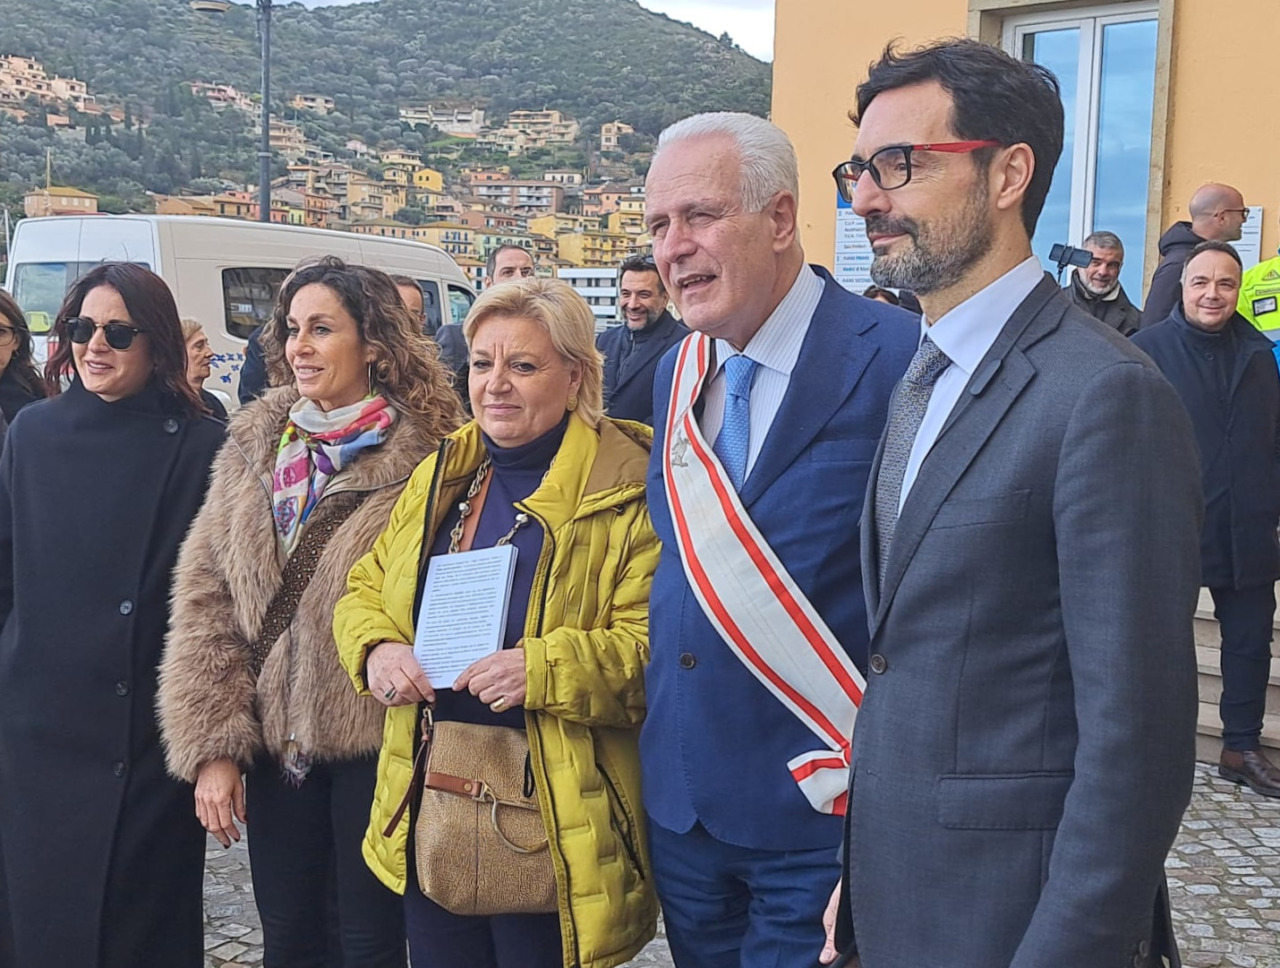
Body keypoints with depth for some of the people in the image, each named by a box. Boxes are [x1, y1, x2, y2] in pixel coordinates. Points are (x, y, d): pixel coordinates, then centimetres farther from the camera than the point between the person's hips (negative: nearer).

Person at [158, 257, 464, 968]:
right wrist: (211, 743, -3)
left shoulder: (424, 454, -10)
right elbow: (206, 598, 2)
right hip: (275, 740, 4)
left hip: (374, 741, -4)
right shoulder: (254, 446, 4)